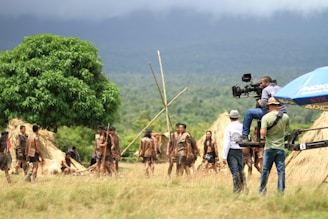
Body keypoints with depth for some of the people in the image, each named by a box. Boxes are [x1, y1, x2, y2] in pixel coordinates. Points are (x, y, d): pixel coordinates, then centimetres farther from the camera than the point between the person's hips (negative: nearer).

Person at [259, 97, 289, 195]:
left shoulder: (266, 117, -10)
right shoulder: (285, 117, 2)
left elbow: (263, 132, -18)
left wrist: (262, 137, 3)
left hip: (269, 147, -2)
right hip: (281, 148, 2)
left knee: (265, 170, 7)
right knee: (281, 170, 3)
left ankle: (262, 191, 14)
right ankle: (281, 191, 1)